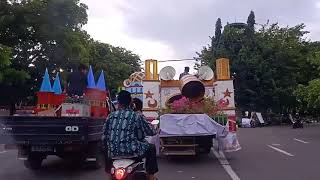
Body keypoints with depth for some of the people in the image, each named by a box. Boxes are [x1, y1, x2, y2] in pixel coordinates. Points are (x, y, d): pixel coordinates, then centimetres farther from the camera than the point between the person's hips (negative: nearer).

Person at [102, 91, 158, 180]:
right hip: (132, 151, -3)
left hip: (113, 152, 4)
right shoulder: (136, 116, -4)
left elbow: (104, 136, 8)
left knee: (106, 149, 38)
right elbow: (152, 132, 1)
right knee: (151, 148, 22)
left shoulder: (111, 116, 4)